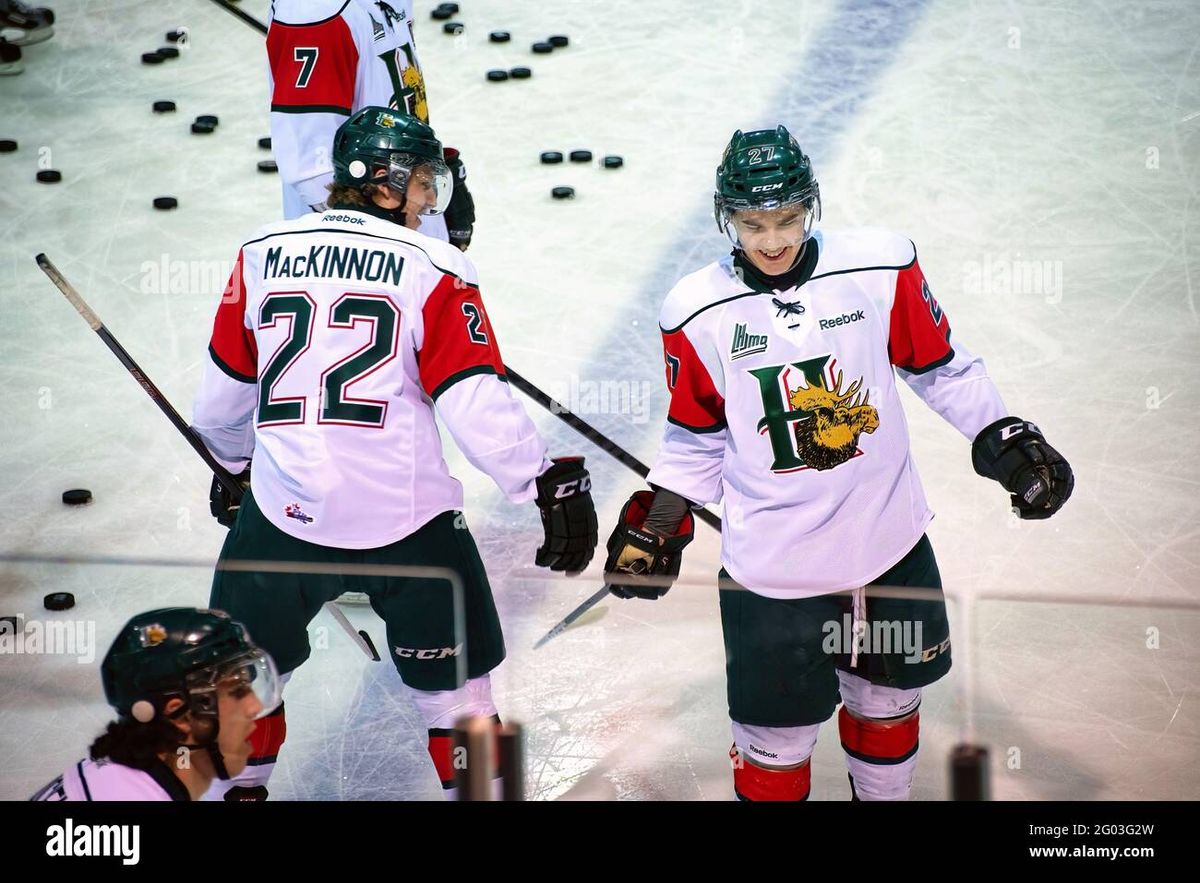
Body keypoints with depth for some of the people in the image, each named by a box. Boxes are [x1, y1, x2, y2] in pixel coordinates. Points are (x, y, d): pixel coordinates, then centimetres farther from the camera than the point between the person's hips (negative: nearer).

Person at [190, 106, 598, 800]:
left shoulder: (261, 255, 5)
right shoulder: (433, 271, -7)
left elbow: (224, 393, 15)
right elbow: (477, 403, -13)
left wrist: (234, 463, 32)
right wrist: (551, 486, -7)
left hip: (283, 511, 3)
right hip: (405, 517, -3)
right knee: (454, 679, 13)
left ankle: (242, 786, 36)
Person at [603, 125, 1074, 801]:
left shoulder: (880, 268, -10)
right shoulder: (700, 312, -8)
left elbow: (941, 367, 4)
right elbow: (697, 434, 6)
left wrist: (1008, 441, -1)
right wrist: (656, 525, 1)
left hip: (888, 544, 2)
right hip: (771, 565, -2)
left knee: (887, 700, 20)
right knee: (777, 736, 1)